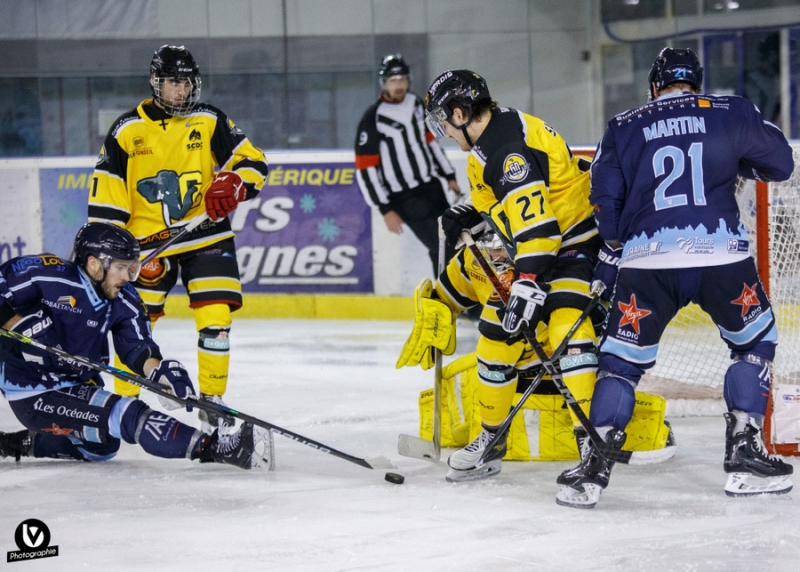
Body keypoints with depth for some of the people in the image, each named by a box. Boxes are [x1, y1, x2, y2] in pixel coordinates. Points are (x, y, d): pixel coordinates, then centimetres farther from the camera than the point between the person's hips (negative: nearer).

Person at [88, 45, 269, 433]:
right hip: (147, 241, -1)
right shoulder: (126, 130, -2)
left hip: (205, 236, 1)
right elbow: (106, 197, -1)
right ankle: (124, 401, 15)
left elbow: (252, 161, 1)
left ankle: (212, 401, 6)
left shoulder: (210, 122, 1)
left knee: (216, 320, -8)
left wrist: (231, 184, -20)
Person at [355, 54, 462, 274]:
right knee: (442, 248, -12)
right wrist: (385, 210, -18)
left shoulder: (416, 105, 5)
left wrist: (449, 176, 17)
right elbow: (365, 168, -15)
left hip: (432, 187, 7)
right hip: (407, 199, -7)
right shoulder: (373, 119, -16)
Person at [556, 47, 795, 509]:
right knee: (755, 340, 20)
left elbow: (606, 202, 12)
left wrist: (612, 255, 25)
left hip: (646, 260, 1)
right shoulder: (731, 113, 9)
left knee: (622, 358, 11)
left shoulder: (623, 128, 13)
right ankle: (745, 454, 12)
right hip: (721, 253, -1)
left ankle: (596, 466, 1)